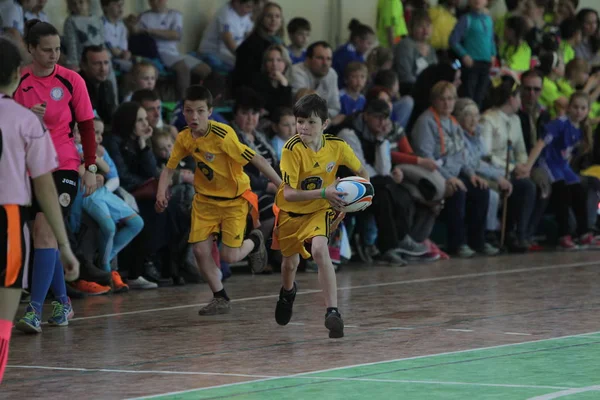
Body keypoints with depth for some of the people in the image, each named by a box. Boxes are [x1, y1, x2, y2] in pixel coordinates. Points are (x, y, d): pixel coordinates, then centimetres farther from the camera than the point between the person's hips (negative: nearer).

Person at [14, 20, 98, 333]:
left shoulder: (71, 81, -3)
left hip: (63, 167, -3)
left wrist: (91, 168, -1)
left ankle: (35, 310, -20)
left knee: (45, 231, -16)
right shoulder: (18, 81, -1)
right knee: (45, 235, 8)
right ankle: (63, 302, 24)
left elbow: (87, 126, 3)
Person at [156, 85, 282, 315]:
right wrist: (161, 193, -14)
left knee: (229, 256, -10)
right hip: (205, 199, 5)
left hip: (235, 199, -5)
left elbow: (256, 160, -24)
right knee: (200, 250, -7)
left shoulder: (222, 135, -26)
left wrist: (283, 187, -25)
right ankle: (220, 298, 14)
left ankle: (255, 241, 26)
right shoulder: (184, 139, -8)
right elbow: (169, 168, 5)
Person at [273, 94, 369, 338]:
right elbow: (289, 194, -30)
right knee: (290, 261, 17)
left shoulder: (337, 146, -17)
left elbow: (361, 172, 3)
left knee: (319, 250, -28)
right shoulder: (292, 149, -26)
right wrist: (324, 193, -40)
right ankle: (288, 292, 55)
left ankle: (333, 311, -29)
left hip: (320, 211, 0)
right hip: (291, 212, 0)